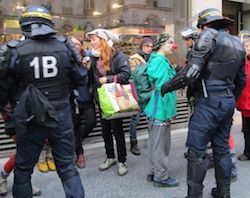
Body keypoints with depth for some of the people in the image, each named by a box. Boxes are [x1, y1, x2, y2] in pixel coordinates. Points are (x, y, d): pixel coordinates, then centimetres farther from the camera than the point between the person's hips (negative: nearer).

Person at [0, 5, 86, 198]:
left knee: (23, 170, 17)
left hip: (31, 119, -1)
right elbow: (81, 79, 1)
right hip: (61, 115, 2)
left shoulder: (16, 51, -11)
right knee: (67, 167, 15)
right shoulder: (65, 47, -6)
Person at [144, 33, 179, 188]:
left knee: (155, 142, 17)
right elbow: (163, 89, -21)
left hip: (157, 108, 10)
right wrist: (168, 112, -18)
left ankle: (153, 172, 30)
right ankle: (161, 177, 14)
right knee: (160, 145, 2)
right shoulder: (160, 61, -16)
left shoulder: (158, 60, 15)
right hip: (161, 109, -10)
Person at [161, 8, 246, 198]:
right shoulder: (238, 43, 16)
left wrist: (167, 86, -7)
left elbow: (191, 72, -18)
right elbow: (241, 80, 20)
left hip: (209, 101, -8)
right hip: (228, 101, 8)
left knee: (197, 150, -2)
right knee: (222, 147, 17)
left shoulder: (209, 35, -8)